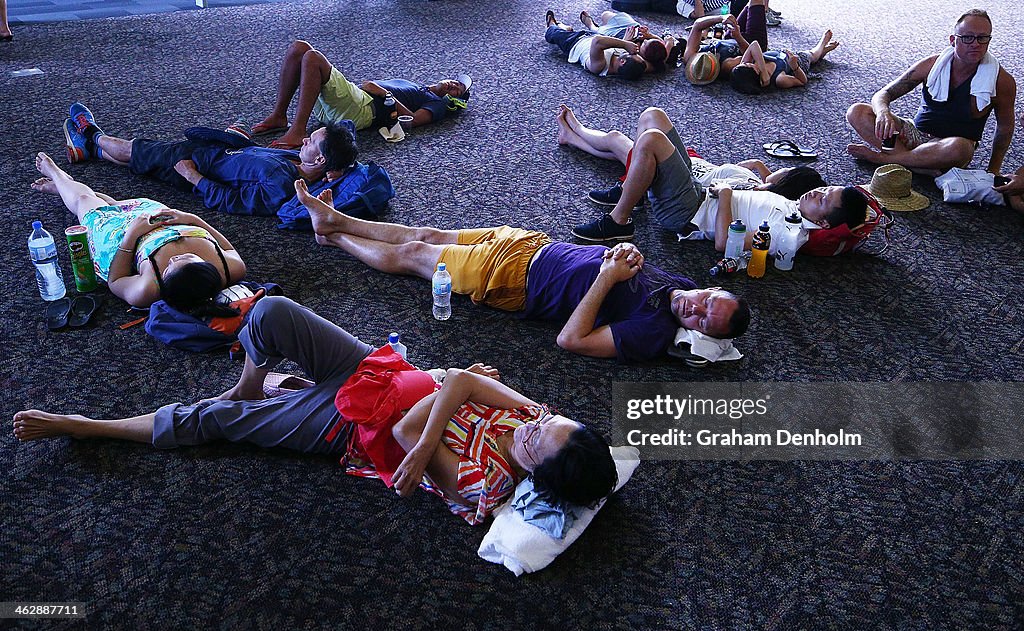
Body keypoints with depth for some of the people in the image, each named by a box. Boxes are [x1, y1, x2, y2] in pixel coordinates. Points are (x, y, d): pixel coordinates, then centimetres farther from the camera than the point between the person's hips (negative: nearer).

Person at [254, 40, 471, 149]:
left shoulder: (438, 104, 10)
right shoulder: (415, 86, 36)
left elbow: (412, 119, -12)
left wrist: (384, 92, -10)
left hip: (360, 110, -8)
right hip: (355, 93, 8)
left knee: (312, 58, -28)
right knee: (298, 47, -3)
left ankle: (297, 132, -29)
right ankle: (279, 117, -2)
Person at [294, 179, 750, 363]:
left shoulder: (653, 333, -27)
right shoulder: (678, 283, -5)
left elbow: (570, 339, -30)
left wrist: (608, 276, -30)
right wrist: (624, 253, -13)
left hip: (513, 280, -6)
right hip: (534, 244, 6)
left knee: (408, 253, 6)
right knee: (427, 235, 16)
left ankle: (334, 237, 34)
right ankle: (335, 220, 36)